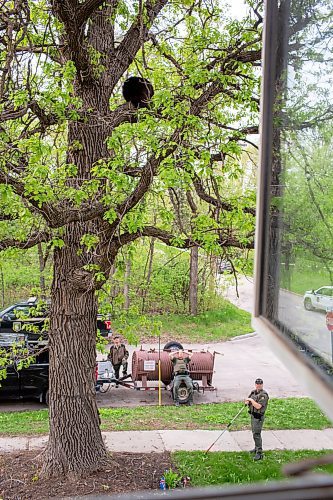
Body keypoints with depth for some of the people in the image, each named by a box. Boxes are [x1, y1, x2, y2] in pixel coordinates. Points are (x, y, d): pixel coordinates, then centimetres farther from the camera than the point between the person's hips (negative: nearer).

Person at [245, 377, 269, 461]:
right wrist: (247, 401, -2)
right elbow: (248, 400, 20)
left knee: (256, 434, -12)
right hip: (253, 415, 9)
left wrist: (251, 400, -22)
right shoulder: (253, 392, 8)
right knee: (254, 432, 20)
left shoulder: (263, 395, -18)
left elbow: (258, 406, -25)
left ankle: (259, 453, -10)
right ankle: (257, 448, 35)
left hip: (258, 416, -9)